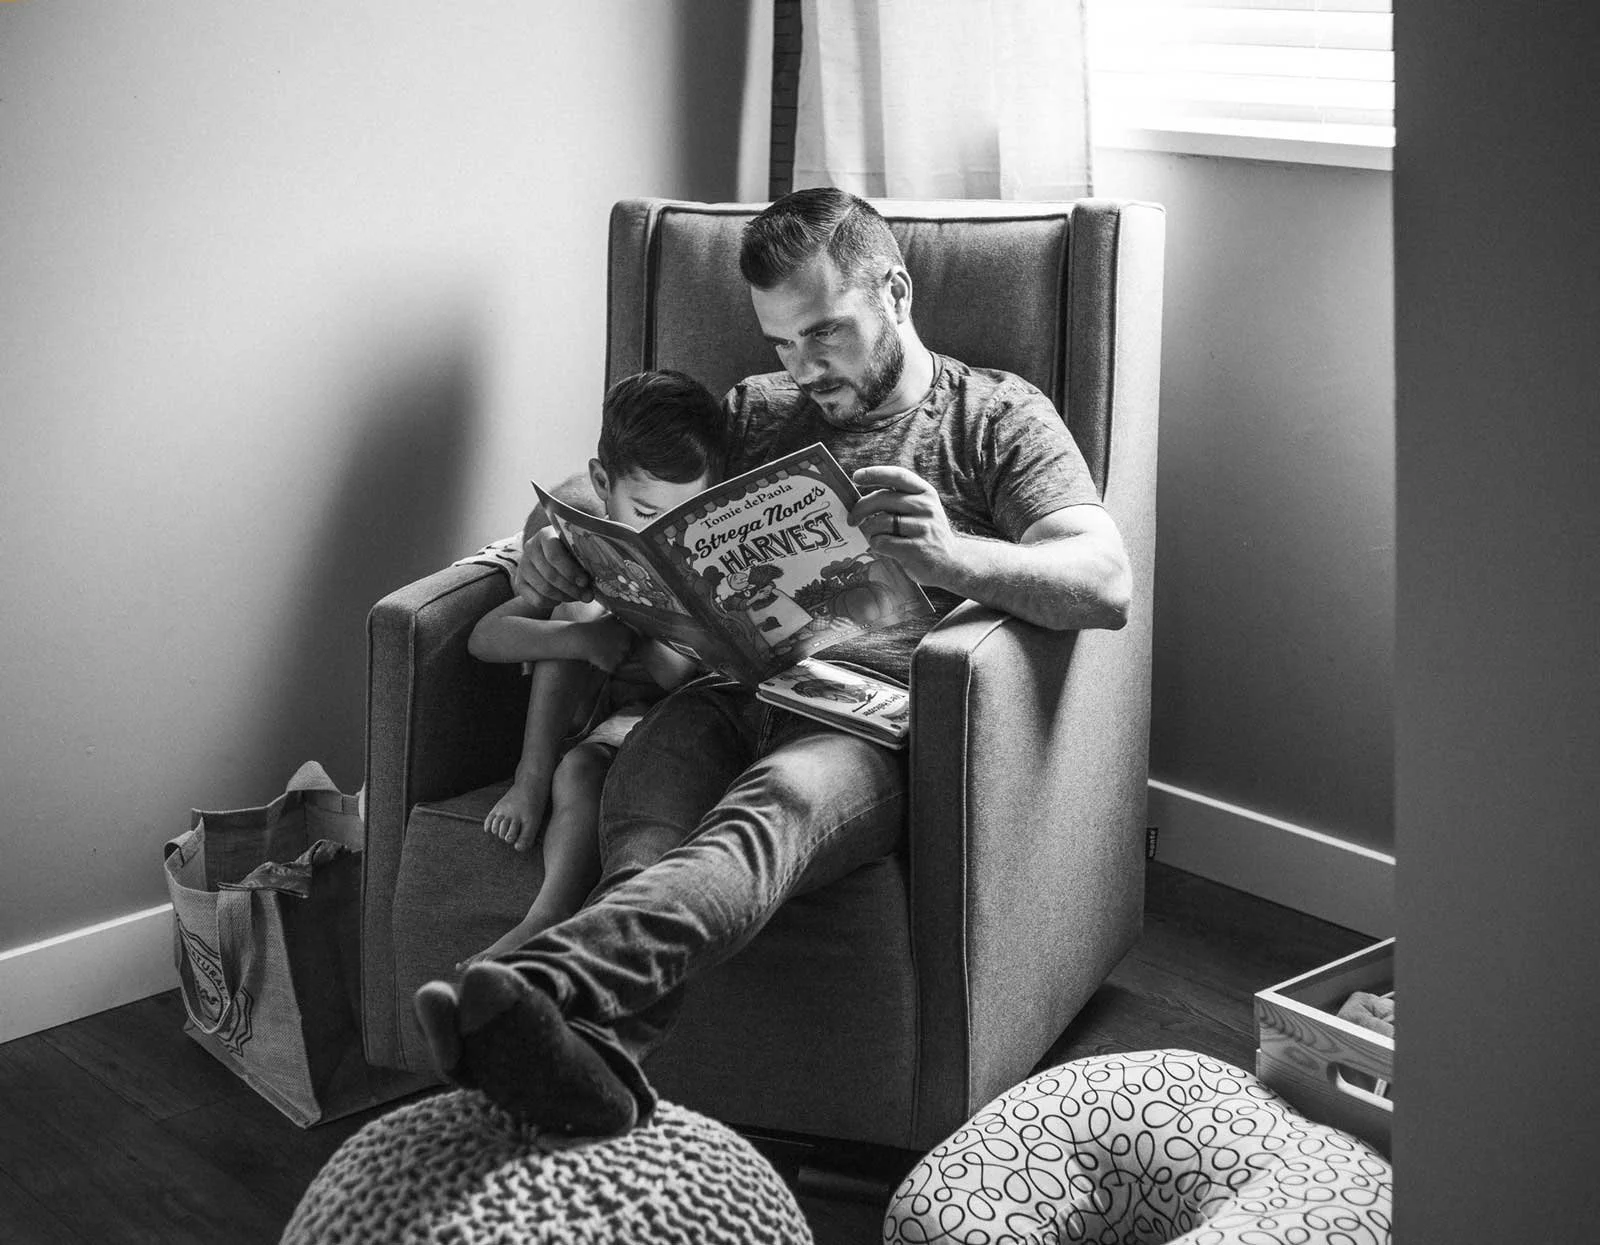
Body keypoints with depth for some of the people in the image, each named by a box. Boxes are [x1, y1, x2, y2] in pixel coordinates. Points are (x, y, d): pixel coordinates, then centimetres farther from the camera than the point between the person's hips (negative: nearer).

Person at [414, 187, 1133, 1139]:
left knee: (769, 811, -39)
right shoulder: (756, 415, 29)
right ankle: (602, 1043, -59)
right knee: (646, 803, -34)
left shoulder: (999, 418, 15)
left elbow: (1107, 586, -2)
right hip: (732, 694, 4)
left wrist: (951, 556, -23)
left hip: (877, 713, -4)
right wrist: (557, 553, 3)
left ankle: (545, 987, -65)